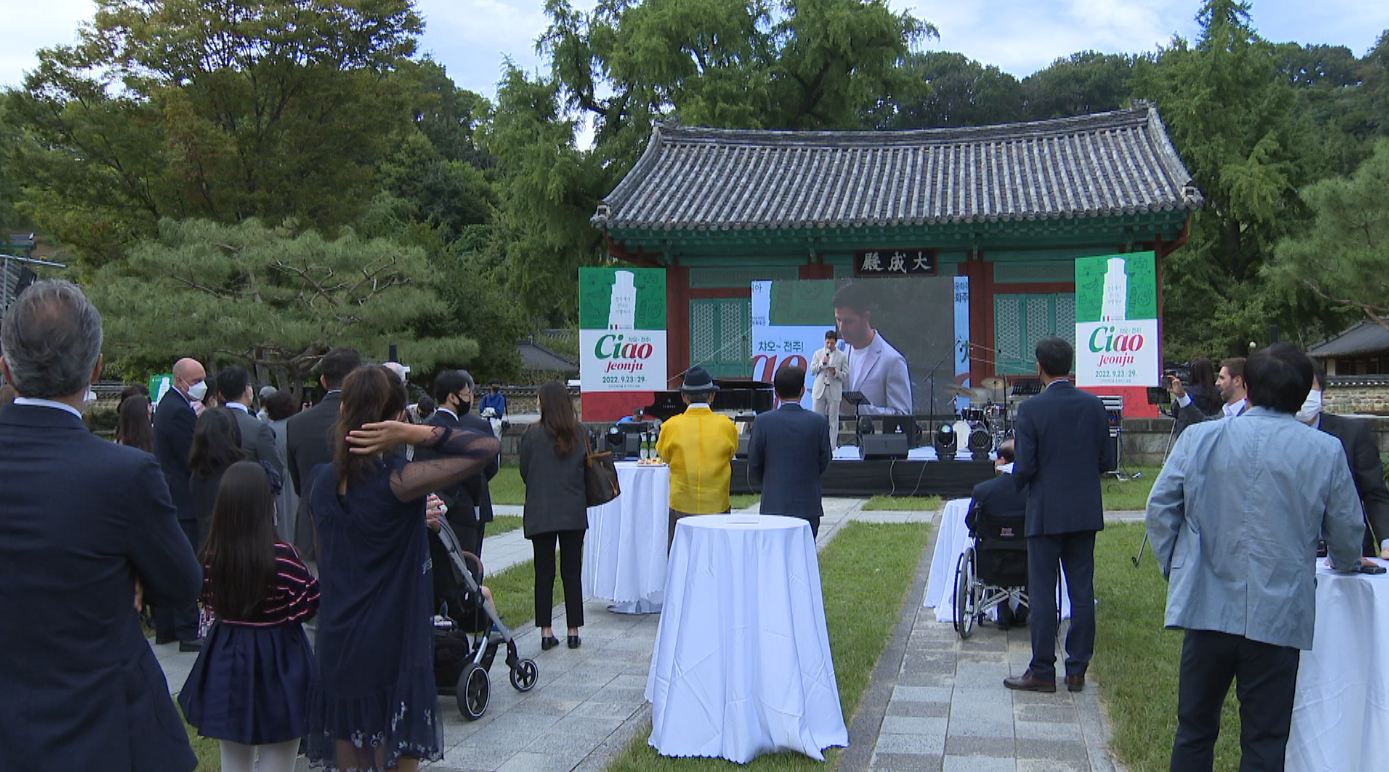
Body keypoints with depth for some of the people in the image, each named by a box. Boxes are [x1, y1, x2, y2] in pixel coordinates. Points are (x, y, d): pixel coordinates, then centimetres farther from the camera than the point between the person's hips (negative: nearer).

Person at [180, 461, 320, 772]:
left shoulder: (212, 553, -6)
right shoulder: (281, 556, -20)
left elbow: (209, 601, 9)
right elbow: (307, 606, -13)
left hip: (227, 660, 5)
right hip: (277, 665, -4)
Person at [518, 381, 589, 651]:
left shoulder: (532, 434, -9)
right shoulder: (579, 433, -4)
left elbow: (524, 472, 0)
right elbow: (587, 469, 2)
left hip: (540, 513, -1)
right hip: (574, 512, 1)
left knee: (544, 573, 6)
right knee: (572, 572, 9)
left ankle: (546, 631, 6)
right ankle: (573, 631, 12)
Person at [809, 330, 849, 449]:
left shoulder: (842, 356, 4)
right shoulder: (818, 353, 9)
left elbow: (845, 374, 1)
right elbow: (812, 371, 4)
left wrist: (836, 372, -18)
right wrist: (822, 363, -11)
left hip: (834, 391, -1)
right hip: (819, 390, 1)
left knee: (833, 420, 2)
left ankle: (832, 447, 6)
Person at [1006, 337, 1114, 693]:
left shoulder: (1031, 409, -12)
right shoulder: (1094, 406, 1)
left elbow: (1025, 467, -13)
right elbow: (1107, 461, 3)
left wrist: (1017, 481, 8)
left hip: (1046, 513, -4)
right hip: (1085, 513, 4)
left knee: (1042, 594, 3)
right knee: (1082, 592, 9)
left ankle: (1042, 671, 7)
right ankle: (1077, 670, 15)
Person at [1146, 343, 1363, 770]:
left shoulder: (1200, 437, -4)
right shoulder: (1326, 451, -5)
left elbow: (1159, 509, -2)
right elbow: (1348, 534, 5)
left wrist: (1175, 571, 12)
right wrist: (1344, 563, 28)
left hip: (1208, 607, 1)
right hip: (1279, 617, -1)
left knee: (1195, 731, 16)